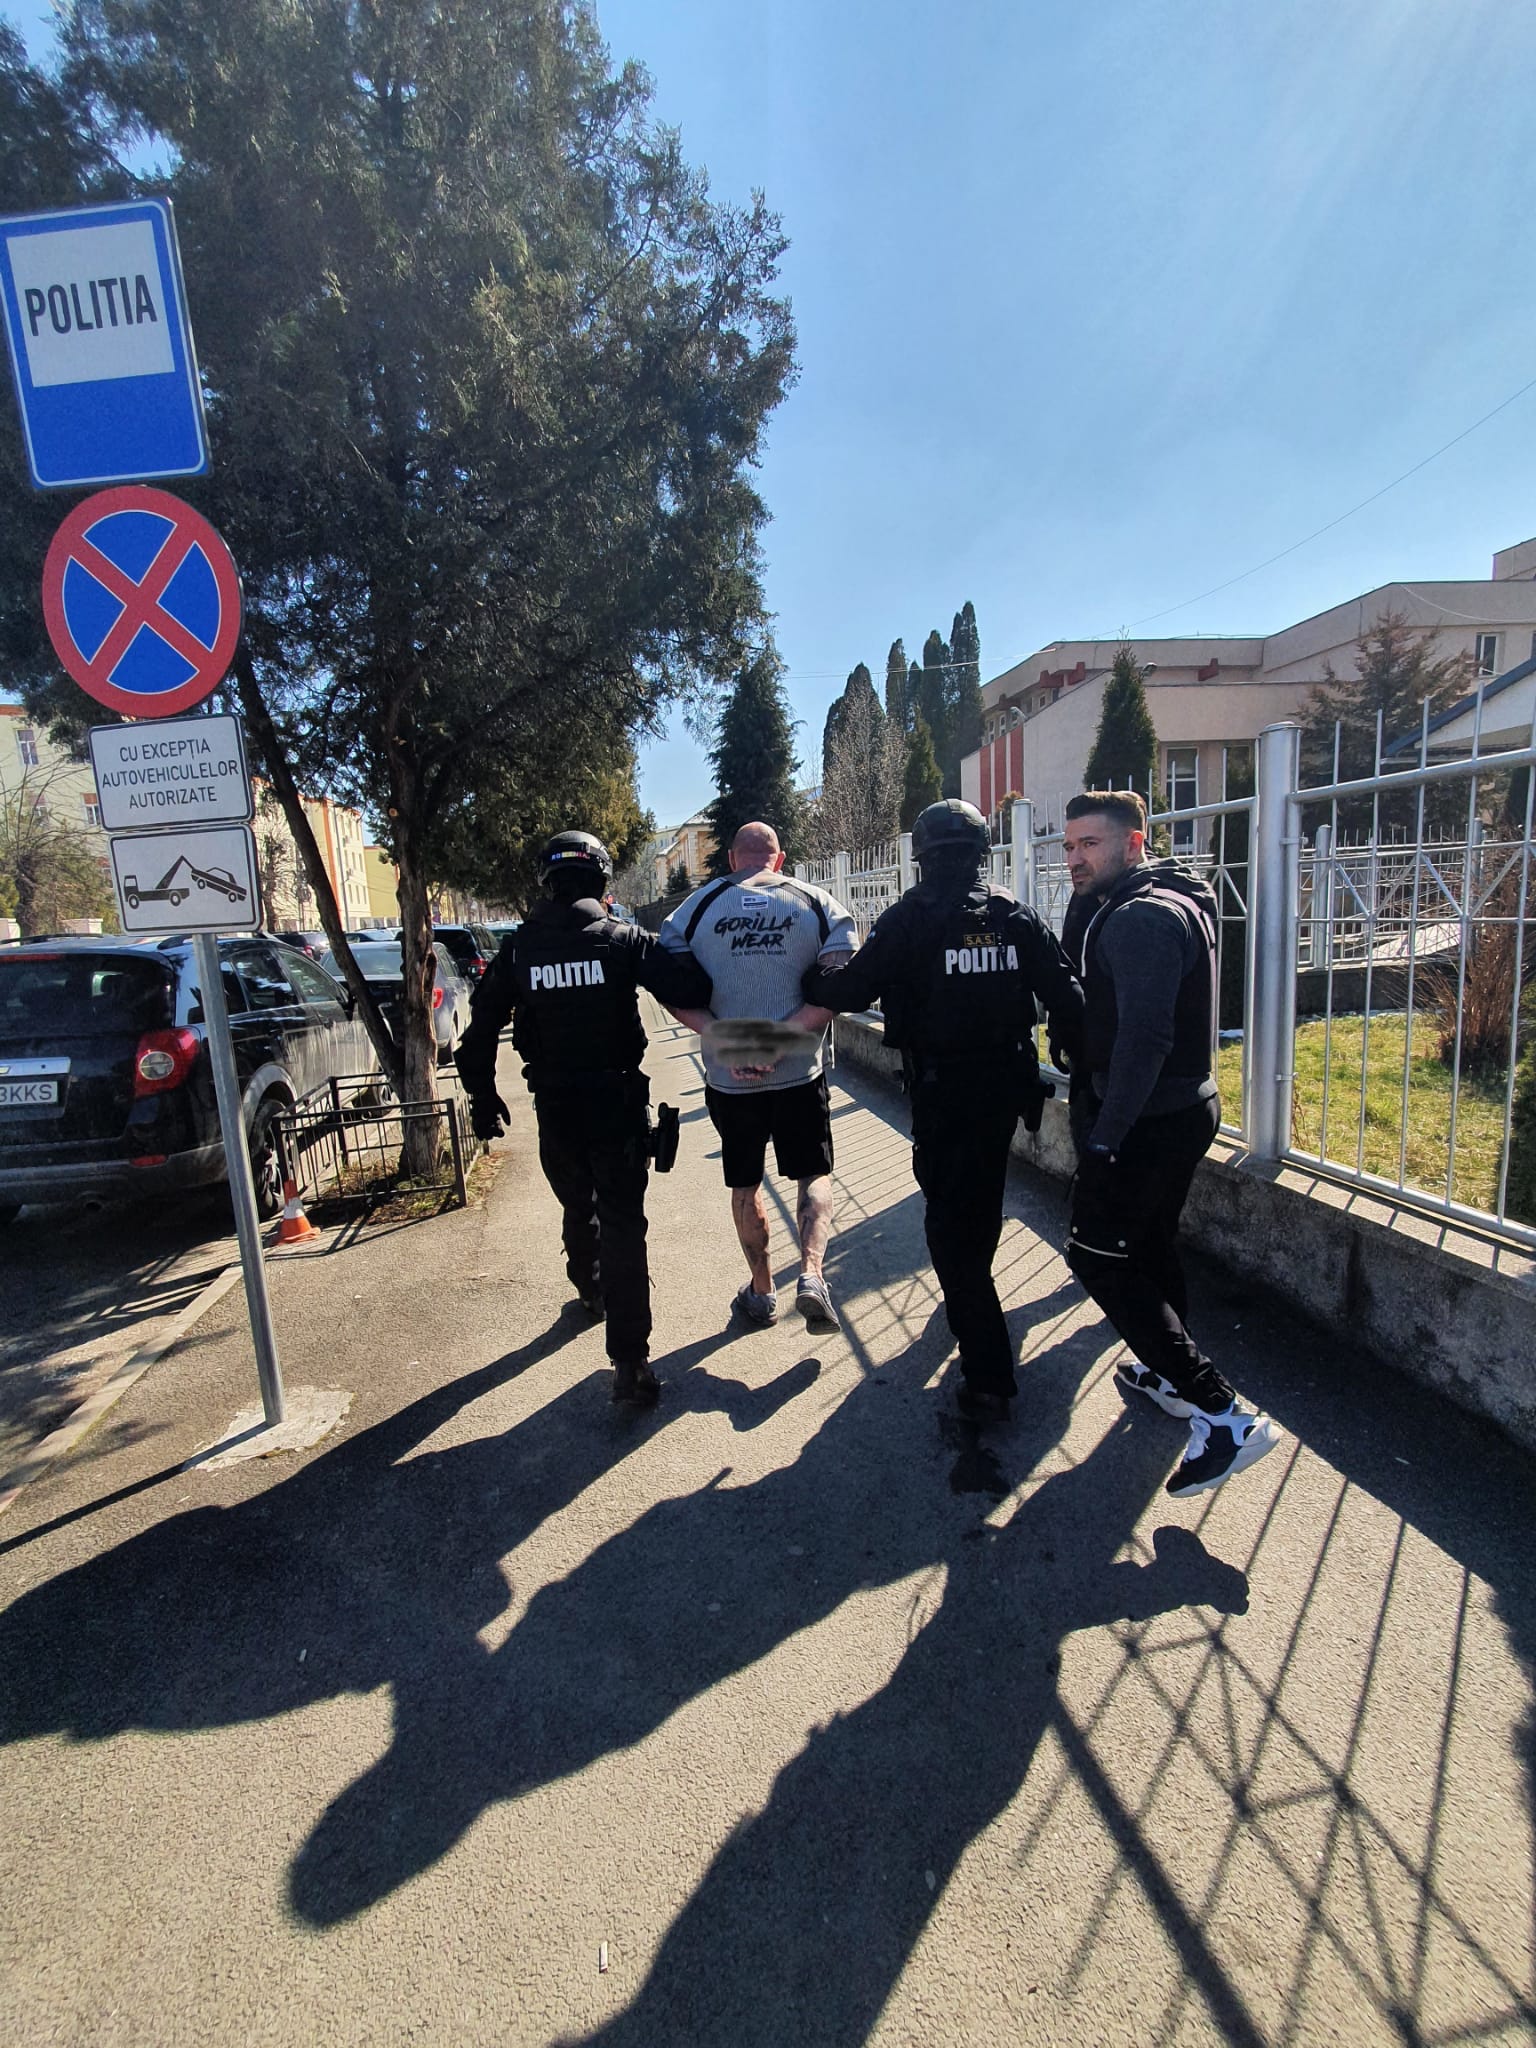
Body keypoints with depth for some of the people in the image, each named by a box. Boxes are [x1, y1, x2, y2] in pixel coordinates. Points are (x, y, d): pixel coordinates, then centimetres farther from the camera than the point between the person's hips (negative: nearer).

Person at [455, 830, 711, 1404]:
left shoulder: (518, 947, 0)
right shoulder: (622, 938, -9)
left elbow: (482, 1025, 5)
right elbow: (689, 990, -18)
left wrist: (483, 1096, 15)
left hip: (554, 1107, 3)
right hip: (617, 1102, -3)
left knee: (577, 1208, 26)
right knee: (623, 1226, -1)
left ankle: (590, 1290, 50)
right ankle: (629, 1361, -4)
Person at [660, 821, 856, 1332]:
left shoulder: (697, 906, 0)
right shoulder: (819, 905, -1)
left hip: (728, 1077, 1)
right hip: (800, 1073, -1)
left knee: (745, 1185, 17)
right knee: (815, 1174, 16)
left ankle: (761, 1292, 30)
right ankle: (812, 1274, -2)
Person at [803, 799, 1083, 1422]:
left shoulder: (908, 918, -10)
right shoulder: (1014, 914, 2)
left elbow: (856, 988, -8)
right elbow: (1063, 993, -1)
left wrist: (811, 981, 11)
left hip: (942, 1093, -5)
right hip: (1005, 1084, 5)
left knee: (949, 1219, 2)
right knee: (982, 1200, 26)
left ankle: (988, 1377, 1)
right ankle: (970, 1296, 51)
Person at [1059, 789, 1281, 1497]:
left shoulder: (1142, 917, -20)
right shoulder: (1155, 903, 14)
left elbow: (1143, 1037, -28)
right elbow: (1099, 1005, 11)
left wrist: (1102, 1139, -24)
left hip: (1148, 1122, -11)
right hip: (1183, 1110, 11)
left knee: (1098, 1256, -4)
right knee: (1149, 1246, 22)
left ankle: (1223, 1414, -2)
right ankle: (1171, 1377, 40)